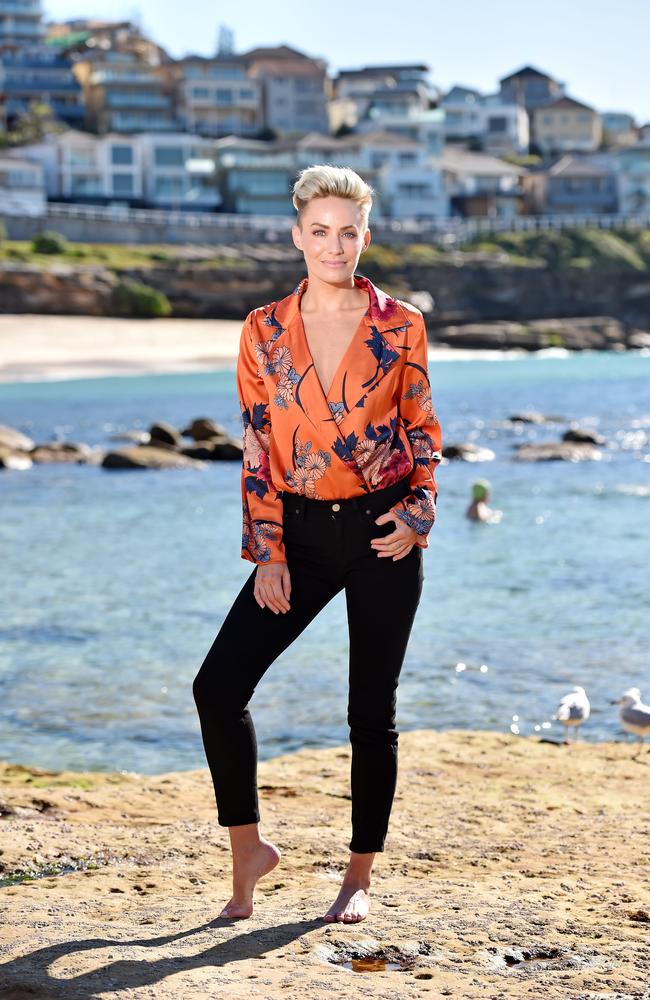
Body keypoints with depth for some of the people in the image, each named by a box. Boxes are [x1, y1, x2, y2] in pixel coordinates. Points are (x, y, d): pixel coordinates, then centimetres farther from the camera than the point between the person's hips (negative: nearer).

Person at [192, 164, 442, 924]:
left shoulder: (400, 327, -1)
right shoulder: (263, 331, 2)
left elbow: (421, 430, 8)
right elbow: (257, 448, 2)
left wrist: (419, 510, -7)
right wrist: (267, 554, -4)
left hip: (381, 530, -1)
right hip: (301, 530, 2)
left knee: (371, 709, 4)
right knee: (218, 686, -10)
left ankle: (360, 876, 20)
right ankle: (247, 848, 9)